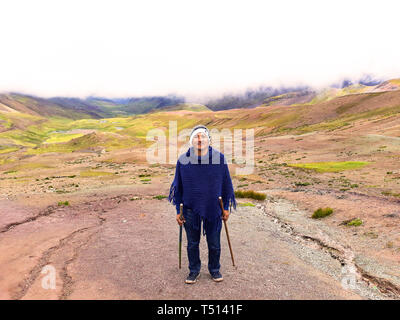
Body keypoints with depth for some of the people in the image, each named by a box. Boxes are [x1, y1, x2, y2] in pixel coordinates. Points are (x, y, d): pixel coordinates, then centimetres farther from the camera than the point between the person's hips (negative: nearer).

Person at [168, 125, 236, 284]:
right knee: (192, 243, 15)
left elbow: (226, 184, 1)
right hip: (190, 209, 1)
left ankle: (214, 269, 39)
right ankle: (194, 270, 38)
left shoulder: (219, 158, -10)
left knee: (214, 244, 14)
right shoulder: (183, 160, -9)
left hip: (213, 209, 0)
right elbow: (178, 187, 1)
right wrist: (178, 211, 2)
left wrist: (226, 207, 3)